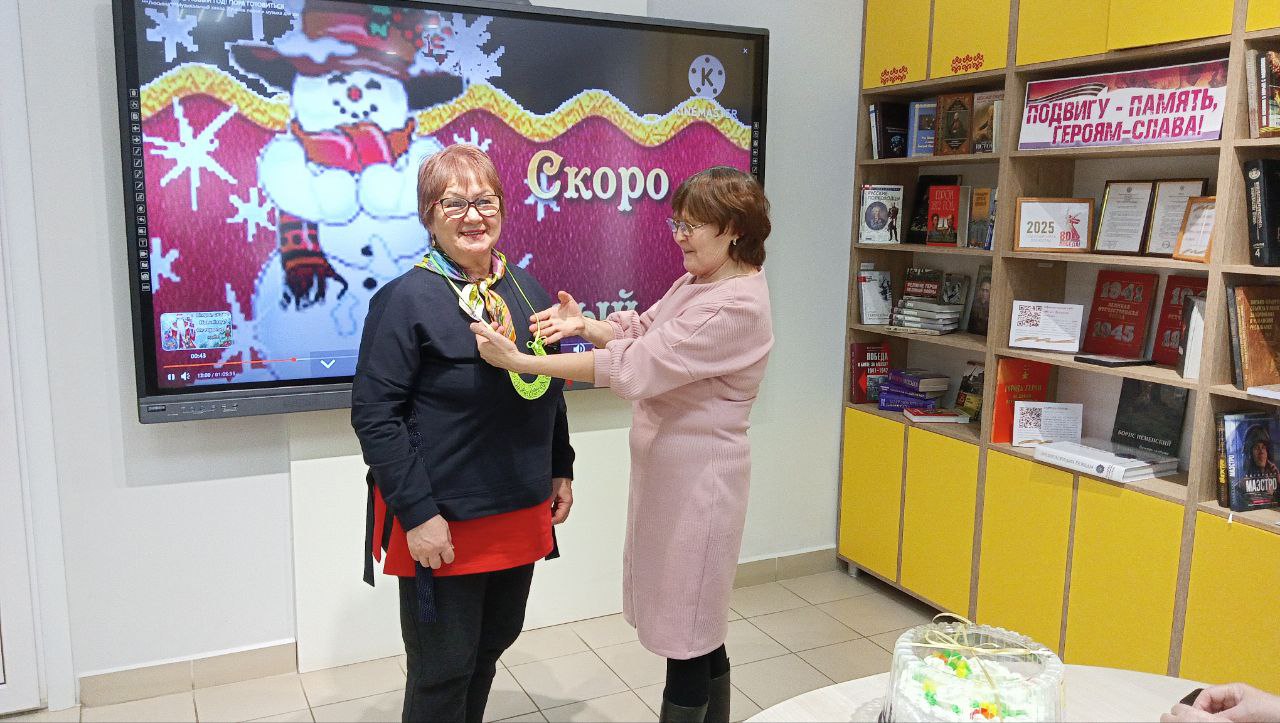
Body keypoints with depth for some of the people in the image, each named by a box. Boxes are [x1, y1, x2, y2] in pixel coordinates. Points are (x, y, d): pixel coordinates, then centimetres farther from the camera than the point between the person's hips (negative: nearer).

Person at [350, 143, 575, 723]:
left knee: (493, 642, 21)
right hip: (442, 523, -6)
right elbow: (374, 414, -17)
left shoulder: (527, 291, 6)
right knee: (443, 670, 7)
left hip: (522, 512, 7)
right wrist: (417, 514, -20)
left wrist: (562, 470, 16)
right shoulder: (406, 299, -14)